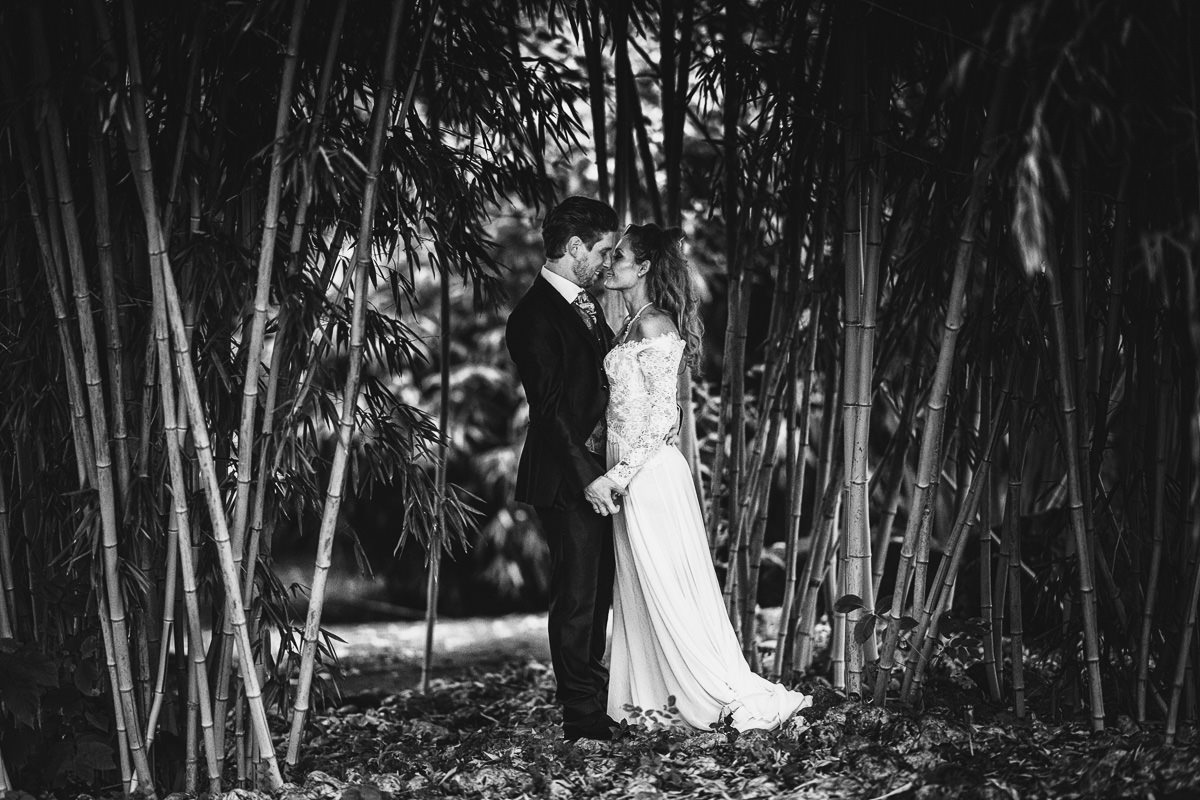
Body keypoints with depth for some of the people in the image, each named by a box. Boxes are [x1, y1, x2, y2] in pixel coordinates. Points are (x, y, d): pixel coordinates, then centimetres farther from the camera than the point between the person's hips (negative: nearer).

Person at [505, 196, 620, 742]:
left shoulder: (586, 305, 13)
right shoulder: (534, 317, -16)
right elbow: (550, 407, -19)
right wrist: (587, 477, -21)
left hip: (598, 469, 9)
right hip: (565, 478, -9)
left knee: (599, 592, 16)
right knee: (576, 596, -4)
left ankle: (595, 696, 28)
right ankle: (582, 718, 3)